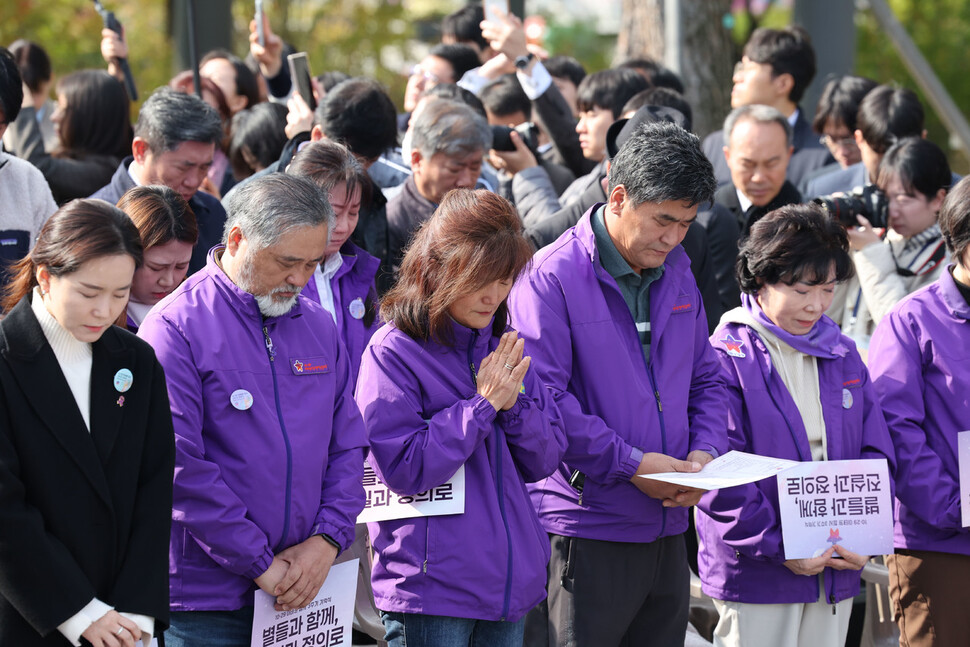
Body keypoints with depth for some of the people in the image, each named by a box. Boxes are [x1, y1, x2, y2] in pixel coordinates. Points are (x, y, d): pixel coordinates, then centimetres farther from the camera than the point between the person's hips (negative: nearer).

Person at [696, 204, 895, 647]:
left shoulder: (843, 357, 11)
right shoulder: (726, 357, -8)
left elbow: (875, 454, 10)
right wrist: (778, 546, -17)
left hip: (835, 573, 5)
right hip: (756, 575, -5)